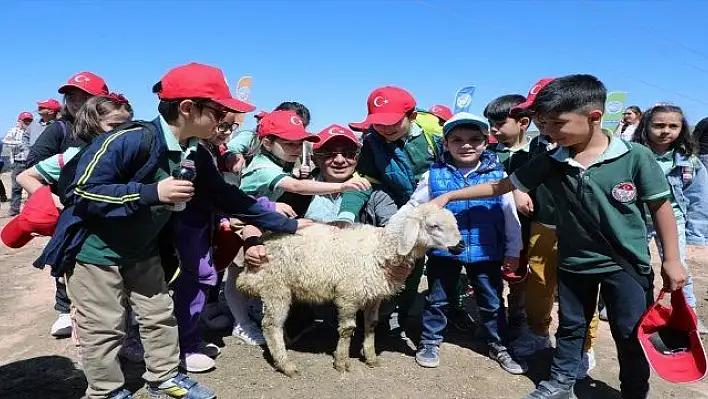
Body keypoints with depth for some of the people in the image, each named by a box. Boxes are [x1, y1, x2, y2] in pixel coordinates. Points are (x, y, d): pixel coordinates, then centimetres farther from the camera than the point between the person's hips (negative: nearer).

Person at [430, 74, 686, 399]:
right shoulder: (550, 163, -10)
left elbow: (661, 207, -7)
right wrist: (449, 196, -8)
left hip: (627, 263, -2)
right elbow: (502, 185, -5)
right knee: (570, 326, 19)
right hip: (573, 262, 3)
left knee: (631, 336, 11)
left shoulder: (636, 157, -17)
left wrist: (671, 259, -4)